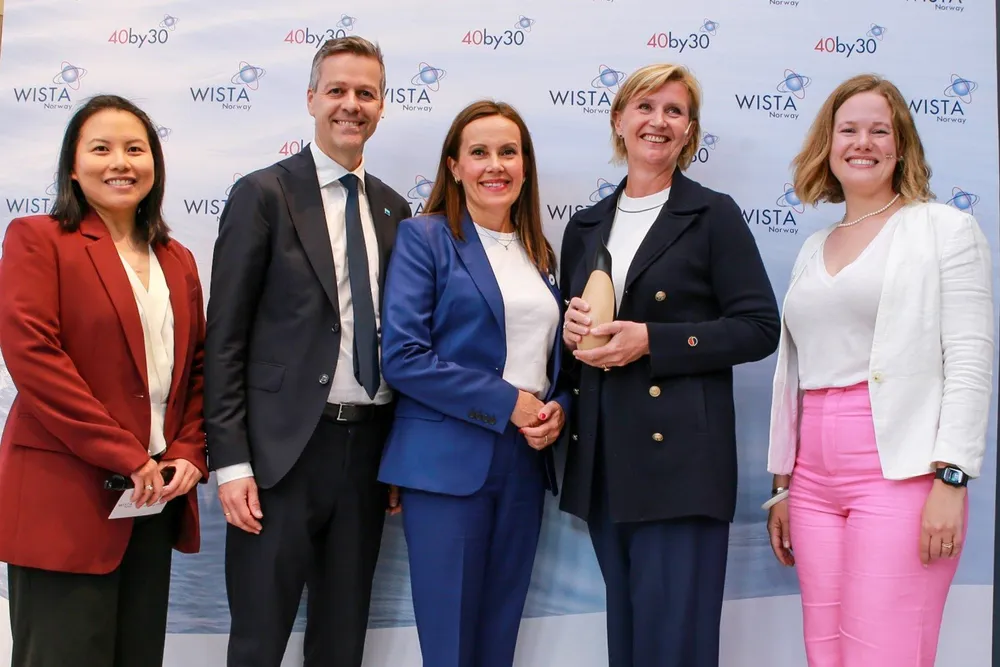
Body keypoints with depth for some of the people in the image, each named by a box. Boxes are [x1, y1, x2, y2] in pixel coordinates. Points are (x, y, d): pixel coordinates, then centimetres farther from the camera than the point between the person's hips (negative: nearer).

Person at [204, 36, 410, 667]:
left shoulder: (393, 209, 12)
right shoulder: (263, 195, -3)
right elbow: (226, 337, -7)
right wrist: (231, 461, -13)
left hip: (369, 445, 5)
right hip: (283, 448, -5)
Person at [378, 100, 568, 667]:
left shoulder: (540, 253, 14)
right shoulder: (425, 238, -3)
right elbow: (402, 358, -13)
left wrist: (558, 408, -3)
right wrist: (507, 403, -15)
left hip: (525, 462, 6)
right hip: (449, 462, -5)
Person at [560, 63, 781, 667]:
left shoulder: (713, 216, -1)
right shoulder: (586, 227, 15)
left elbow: (759, 327, -7)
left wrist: (650, 341, -16)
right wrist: (574, 332, -1)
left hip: (681, 453, -5)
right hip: (605, 458, 5)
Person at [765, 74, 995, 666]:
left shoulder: (946, 228, 2)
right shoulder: (813, 250, 18)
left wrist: (951, 479, -14)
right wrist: (783, 484, 17)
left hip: (901, 475, -5)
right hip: (816, 479, 6)